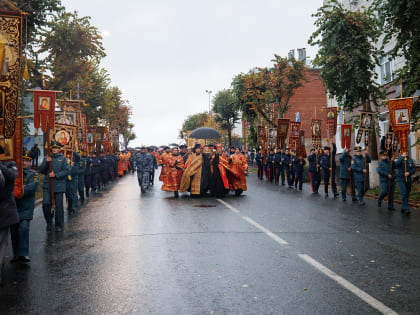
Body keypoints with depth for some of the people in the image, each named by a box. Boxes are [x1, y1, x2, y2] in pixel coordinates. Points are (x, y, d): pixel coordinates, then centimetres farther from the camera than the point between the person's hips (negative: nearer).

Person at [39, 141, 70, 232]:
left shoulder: (63, 159, 4)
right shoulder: (47, 158, 11)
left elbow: (67, 171, -4)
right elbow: (41, 170, 5)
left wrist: (56, 175, -13)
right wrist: (46, 162, -11)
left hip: (59, 186, -2)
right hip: (47, 185, 2)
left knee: (58, 206, 2)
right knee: (46, 204, -7)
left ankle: (59, 225, 14)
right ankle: (49, 222, 16)